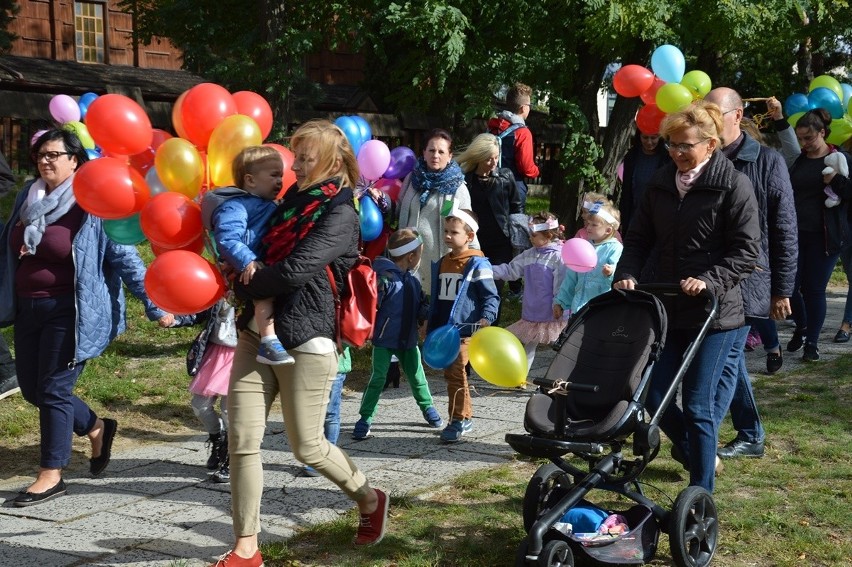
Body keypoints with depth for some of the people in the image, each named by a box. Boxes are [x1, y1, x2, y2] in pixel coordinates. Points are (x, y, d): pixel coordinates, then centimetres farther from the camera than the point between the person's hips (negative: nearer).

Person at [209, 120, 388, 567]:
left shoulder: (340, 214, -9)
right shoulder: (292, 200, 15)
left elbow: (295, 270, -20)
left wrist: (243, 287, -6)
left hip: (305, 341, -7)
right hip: (258, 334, 7)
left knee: (307, 447, 3)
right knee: (242, 441, 0)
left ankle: (370, 501, 30)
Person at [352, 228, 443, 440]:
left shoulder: (413, 281, 6)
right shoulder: (385, 278, -19)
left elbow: (421, 307, 12)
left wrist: (427, 315, -7)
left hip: (408, 340, 7)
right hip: (384, 340, -6)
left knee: (417, 376, 15)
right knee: (378, 379, -6)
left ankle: (428, 409, 36)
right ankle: (364, 421, 2)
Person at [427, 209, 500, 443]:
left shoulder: (477, 264, -7)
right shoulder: (441, 264, 15)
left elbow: (491, 296, -8)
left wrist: (486, 318, -23)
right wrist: (430, 324, 22)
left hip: (464, 329, -8)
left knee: (455, 373, -12)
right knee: (452, 373, 13)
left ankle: (458, 420, -4)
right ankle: (466, 416, 25)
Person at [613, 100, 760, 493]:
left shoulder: (733, 185, -8)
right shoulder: (660, 184, 8)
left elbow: (747, 251, -10)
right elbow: (638, 239, 12)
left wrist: (709, 280, -23)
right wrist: (627, 274, -6)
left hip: (714, 312, -5)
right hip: (666, 307, 6)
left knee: (697, 406, -4)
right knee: (652, 393, 6)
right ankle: (694, 452, 34)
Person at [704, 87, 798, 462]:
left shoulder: (767, 162, -4)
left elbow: (784, 231, -3)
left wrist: (782, 289, -5)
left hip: (746, 281, -5)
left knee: (727, 357, -8)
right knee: (730, 358, 13)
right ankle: (751, 437, 25)